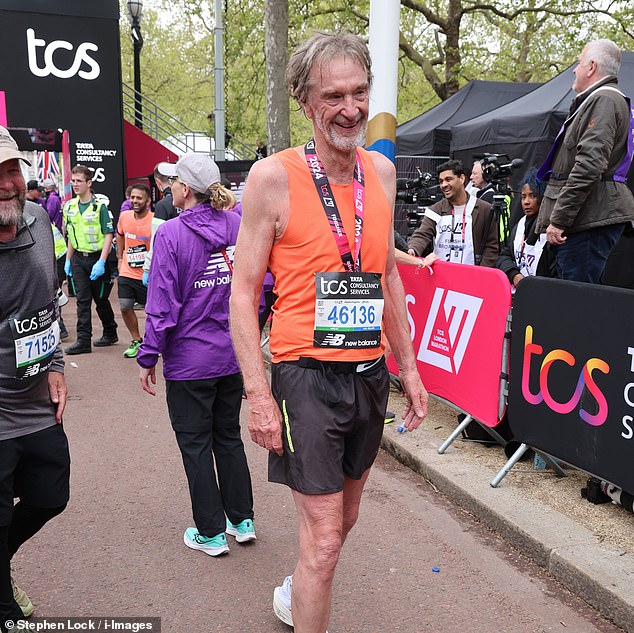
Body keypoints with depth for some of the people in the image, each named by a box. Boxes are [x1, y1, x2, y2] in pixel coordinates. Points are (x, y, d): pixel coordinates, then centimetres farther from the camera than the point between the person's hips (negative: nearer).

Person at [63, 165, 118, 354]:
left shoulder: (99, 206, -10)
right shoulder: (70, 206, 9)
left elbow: (108, 235, -13)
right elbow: (71, 236, 17)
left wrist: (101, 262, -19)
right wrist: (68, 260, 14)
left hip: (96, 258, -5)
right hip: (78, 259, 5)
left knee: (101, 299, 7)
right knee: (82, 300, 1)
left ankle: (110, 333, 26)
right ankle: (83, 341, 2)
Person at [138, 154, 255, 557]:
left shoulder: (171, 233, -15)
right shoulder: (239, 226, -1)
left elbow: (163, 305, -16)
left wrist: (148, 358, -6)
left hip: (190, 360, -5)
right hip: (233, 356, 5)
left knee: (196, 444, 9)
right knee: (229, 436, 20)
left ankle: (211, 533, 20)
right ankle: (243, 520, 29)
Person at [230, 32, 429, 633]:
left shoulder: (380, 170, 6)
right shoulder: (274, 177, -11)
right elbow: (243, 294, -9)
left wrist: (408, 367, 14)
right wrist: (259, 395, -15)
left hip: (370, 373, 6)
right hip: (308, 374, -6)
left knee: (344, 515, 22)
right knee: (324, 538, -3)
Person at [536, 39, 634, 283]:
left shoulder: (604, 100, -9)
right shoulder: (594, 100, 24)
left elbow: (590, 165, -20)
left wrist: (558, 219, -20)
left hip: (590, 219, -11)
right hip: (590, 218, 11)